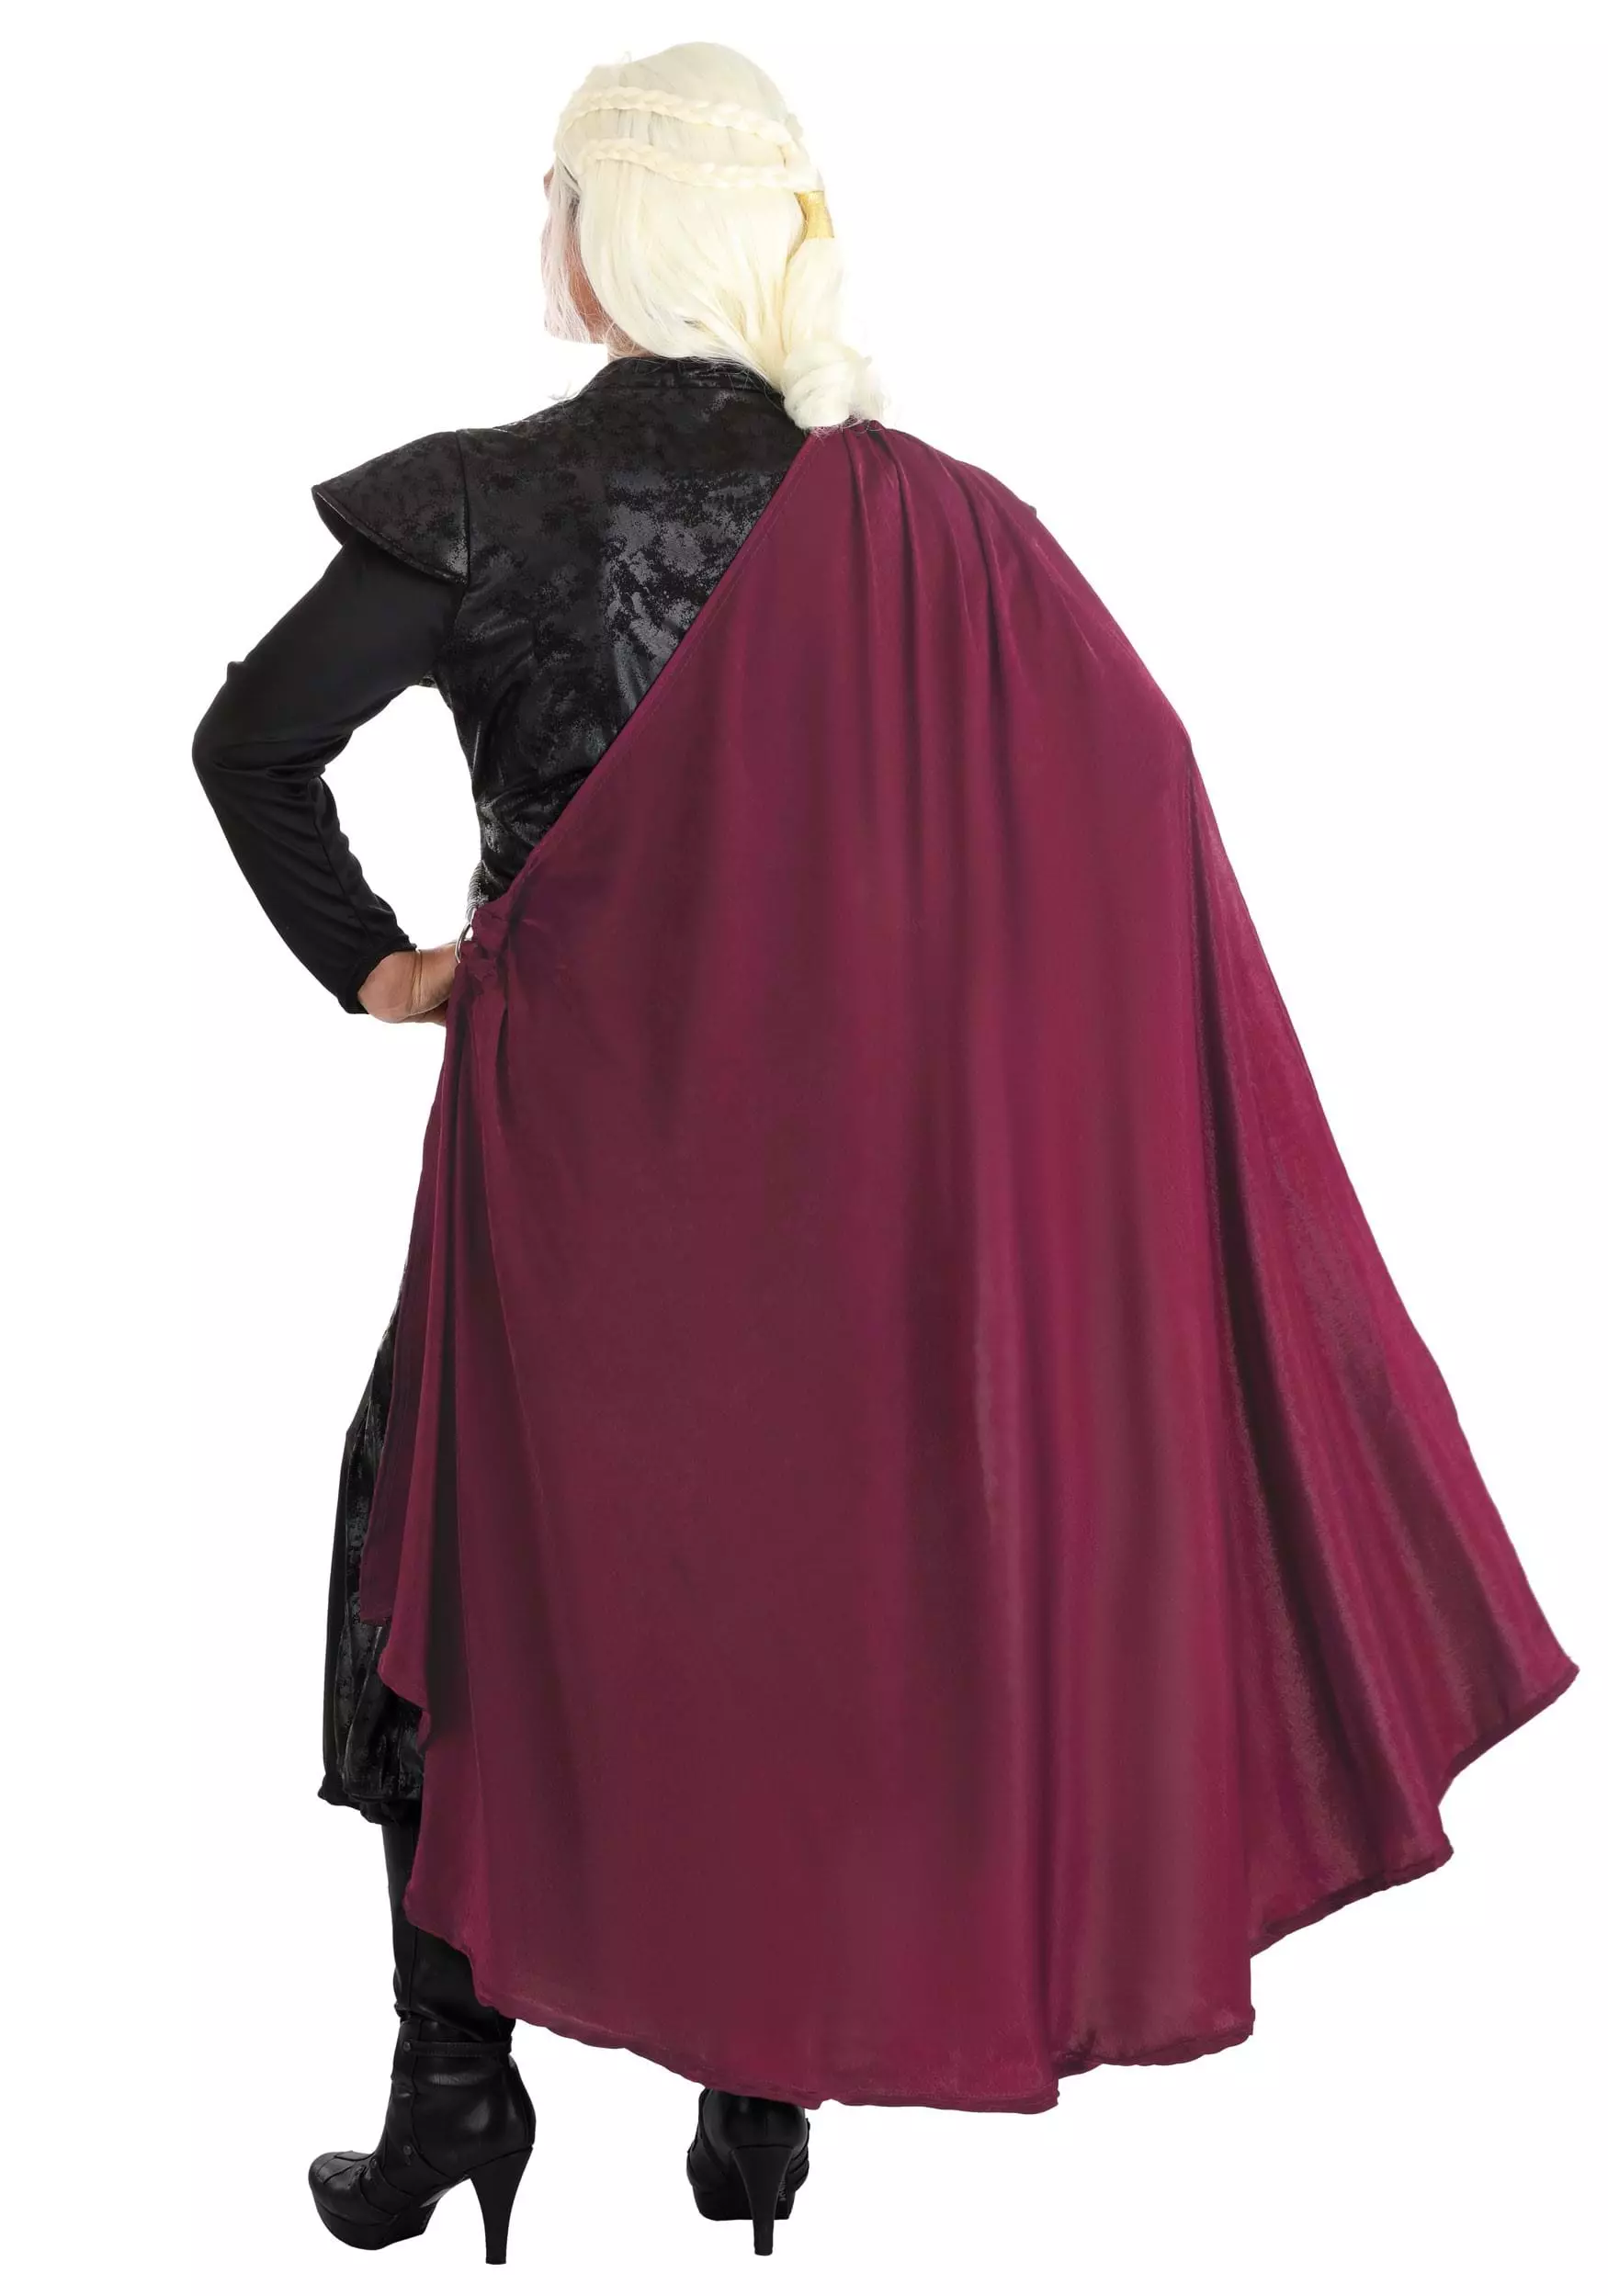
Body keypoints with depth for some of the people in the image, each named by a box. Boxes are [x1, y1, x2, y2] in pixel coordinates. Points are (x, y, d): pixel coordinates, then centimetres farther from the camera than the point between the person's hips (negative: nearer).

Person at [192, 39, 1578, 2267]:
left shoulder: (489, 500, -10)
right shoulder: (929, 517, -2)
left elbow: (252, 742, -8)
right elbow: (1134, 814, -5)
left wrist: (370, 963, 3)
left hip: (577, 1142, -3)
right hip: (842, 1152, 3)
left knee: (475, 1553, 14)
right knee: (800, 1564, 16)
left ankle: (459, 2083, 19)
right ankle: (764, 2097, 25)